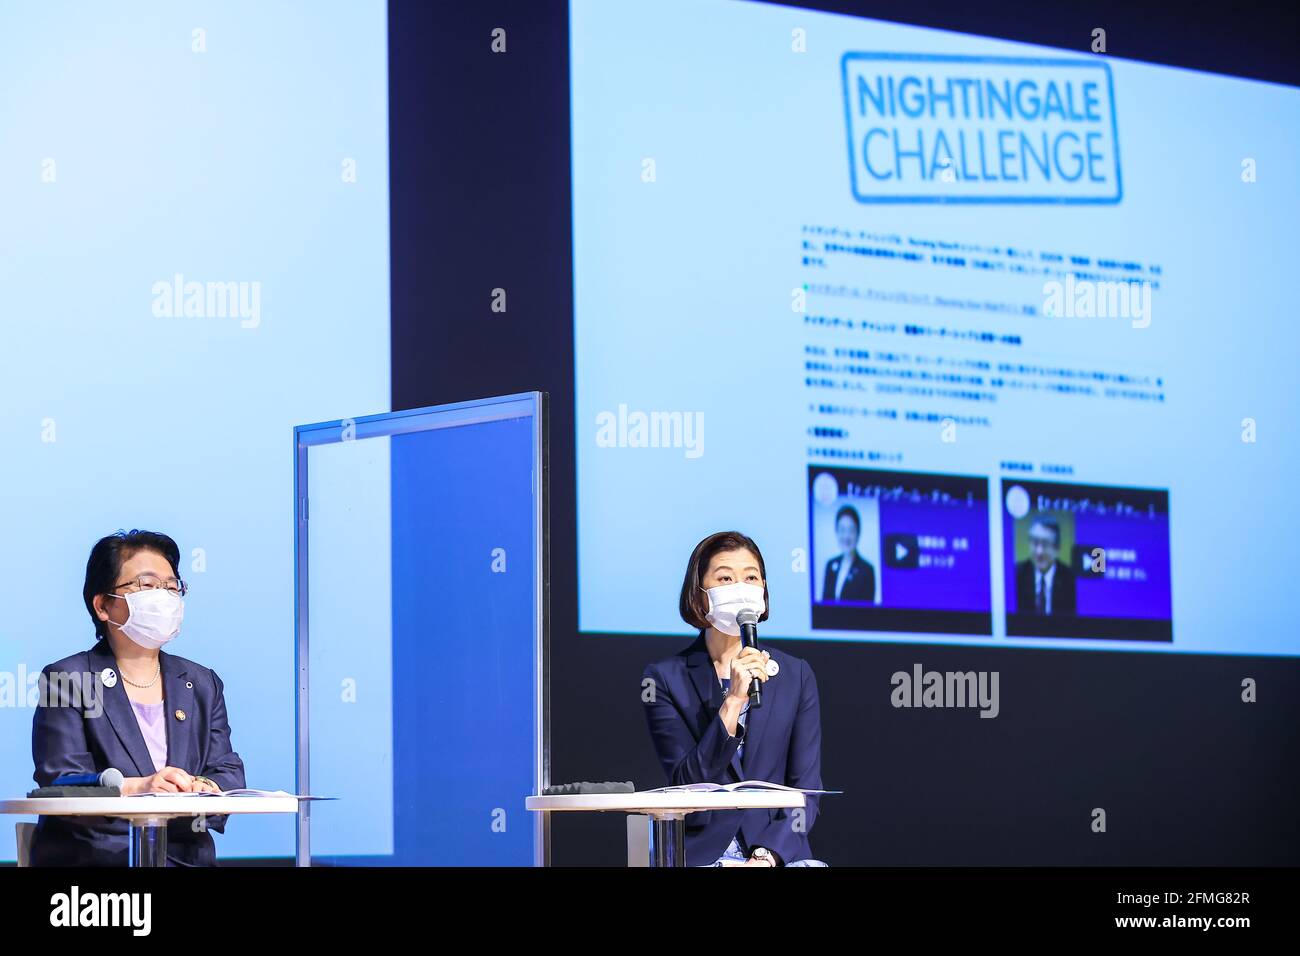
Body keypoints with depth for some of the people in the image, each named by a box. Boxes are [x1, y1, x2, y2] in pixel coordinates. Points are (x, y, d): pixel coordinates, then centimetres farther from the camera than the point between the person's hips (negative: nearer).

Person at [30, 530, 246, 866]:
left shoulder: (203, 684, 18)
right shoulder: (66, 681, 3)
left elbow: (229, 773, 9)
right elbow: (57, 783, -8)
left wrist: (205, 788, -15)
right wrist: (136, 788, -25)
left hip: (187, 858, 5)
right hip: (91, 855, -5)